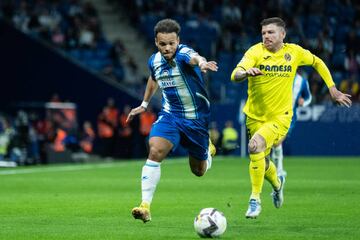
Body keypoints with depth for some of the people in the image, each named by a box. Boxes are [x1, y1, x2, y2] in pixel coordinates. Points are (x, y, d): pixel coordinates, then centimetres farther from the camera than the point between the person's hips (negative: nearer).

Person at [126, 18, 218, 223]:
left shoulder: (183, 53, -23)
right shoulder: (154, 61, -4)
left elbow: (194, 57, -51)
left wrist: (202, 62, -73)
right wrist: (144, 104, 24)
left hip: (197, 117, -3)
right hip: (170, 114, 3)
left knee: (199, 170, 12)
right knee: (155, 151, -24)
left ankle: (207, 149, 49)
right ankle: (145, 206, -22)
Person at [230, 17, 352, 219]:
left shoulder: (294, 52, -5)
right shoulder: (256, 52, -10)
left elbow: (317, 63, 15)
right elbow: (235, 76, -25)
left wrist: (333, 89, 12)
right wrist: (246, 72, -48)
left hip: (280, 116, -2)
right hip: (255, 116, 2)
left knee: (256, 145, -28)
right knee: (262, 161, 15)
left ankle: (255, 199, -17)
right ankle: (277, 183, 52)